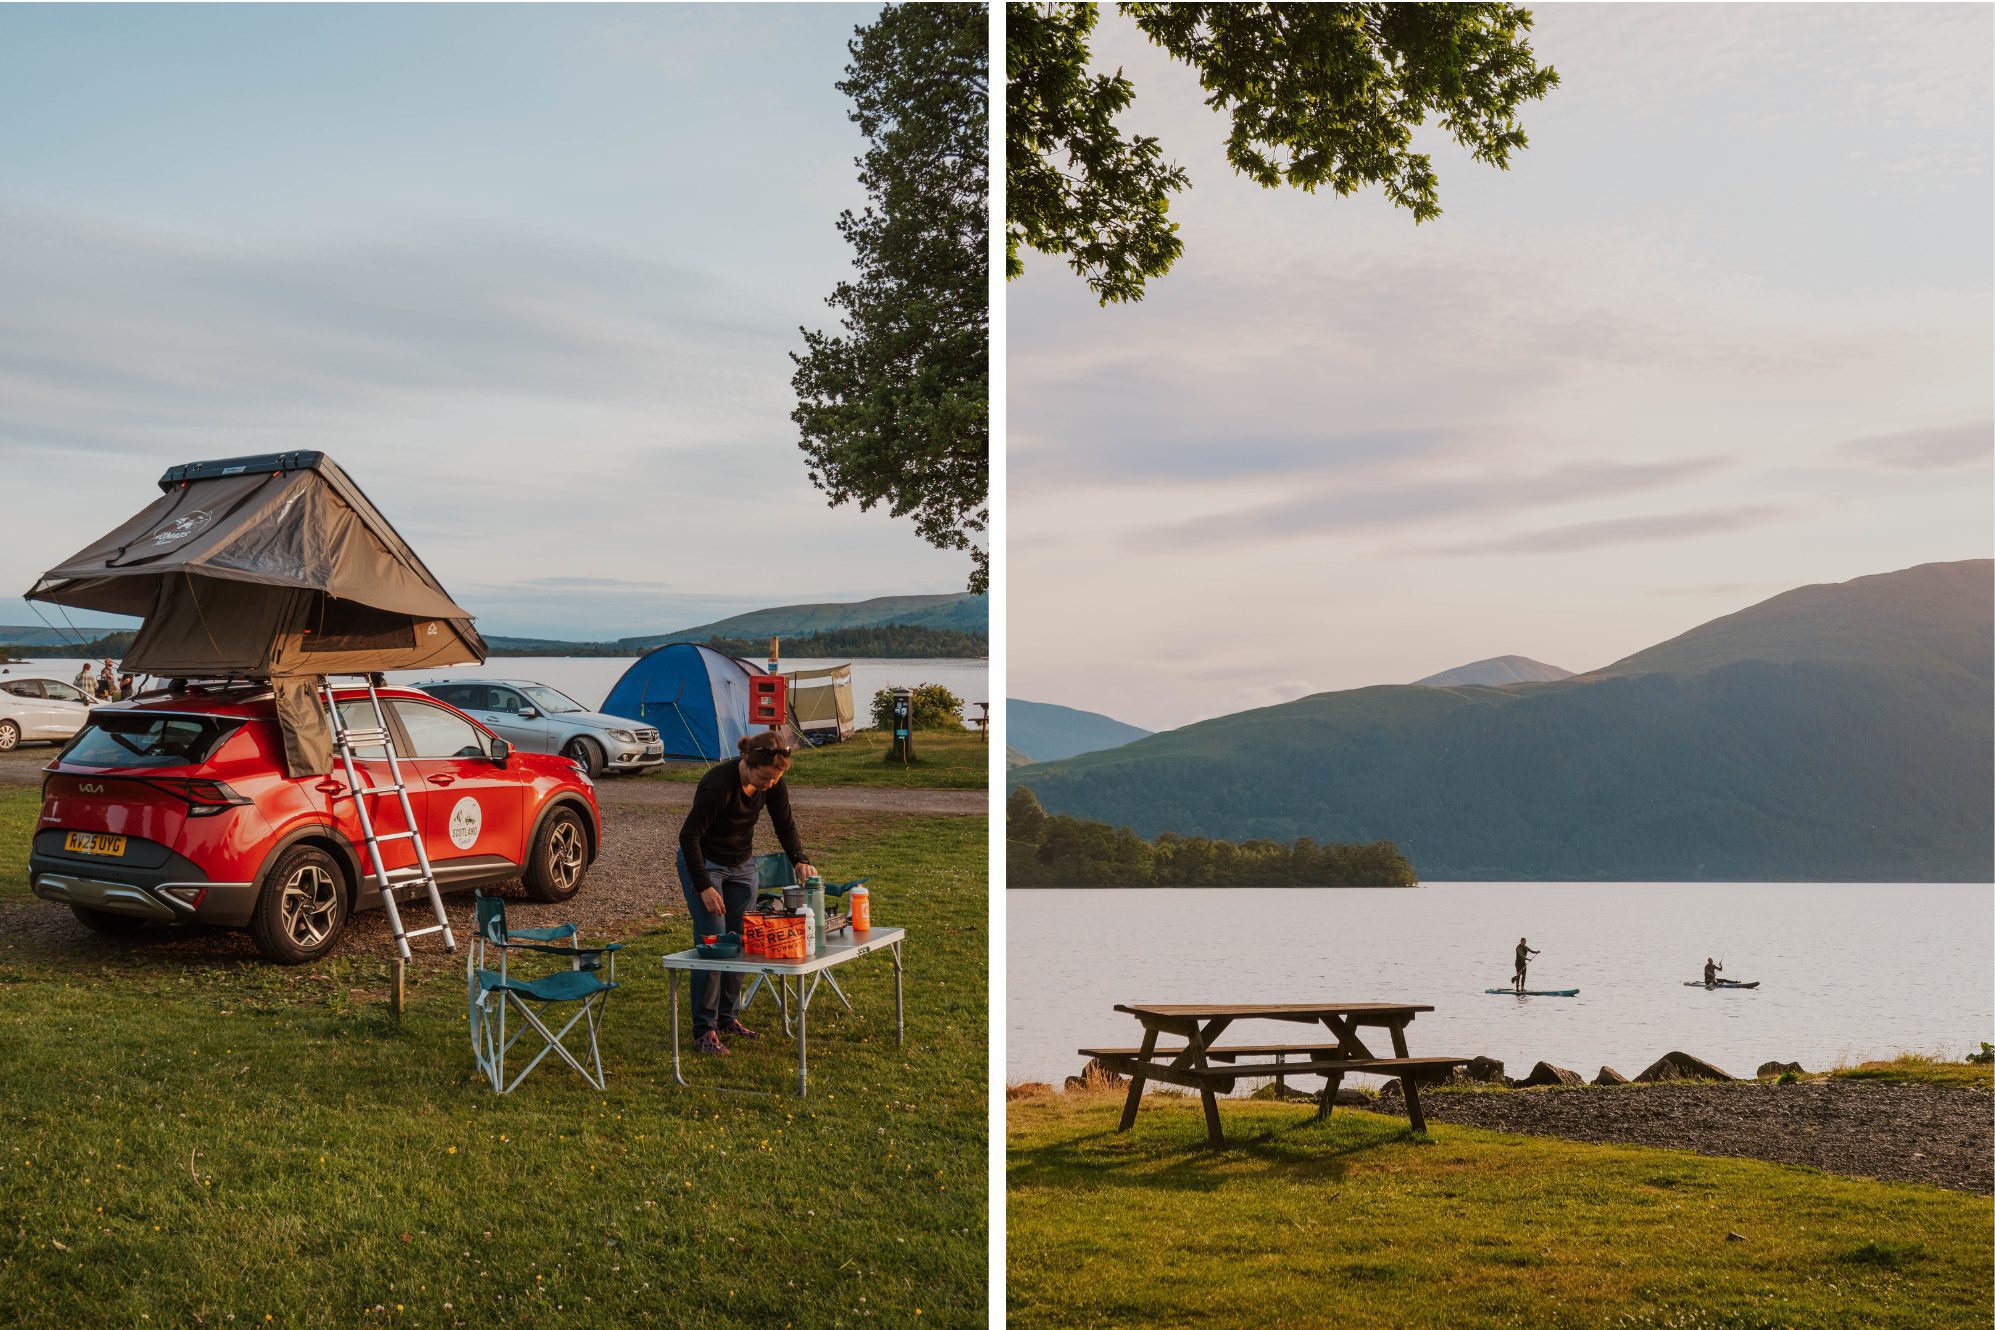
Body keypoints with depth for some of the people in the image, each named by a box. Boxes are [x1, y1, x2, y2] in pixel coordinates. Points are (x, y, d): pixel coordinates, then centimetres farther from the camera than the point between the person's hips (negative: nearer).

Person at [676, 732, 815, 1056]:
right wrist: (704, 887, -25)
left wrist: (800, 860, -14)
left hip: (742, 864, 6)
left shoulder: (773, 783, -14)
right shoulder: (719, 783, -32)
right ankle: (704, 1030, -5)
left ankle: (728, 1017, 17)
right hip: (703, 862, -6)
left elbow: (784, 825, 1)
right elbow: (689, 835, -25)